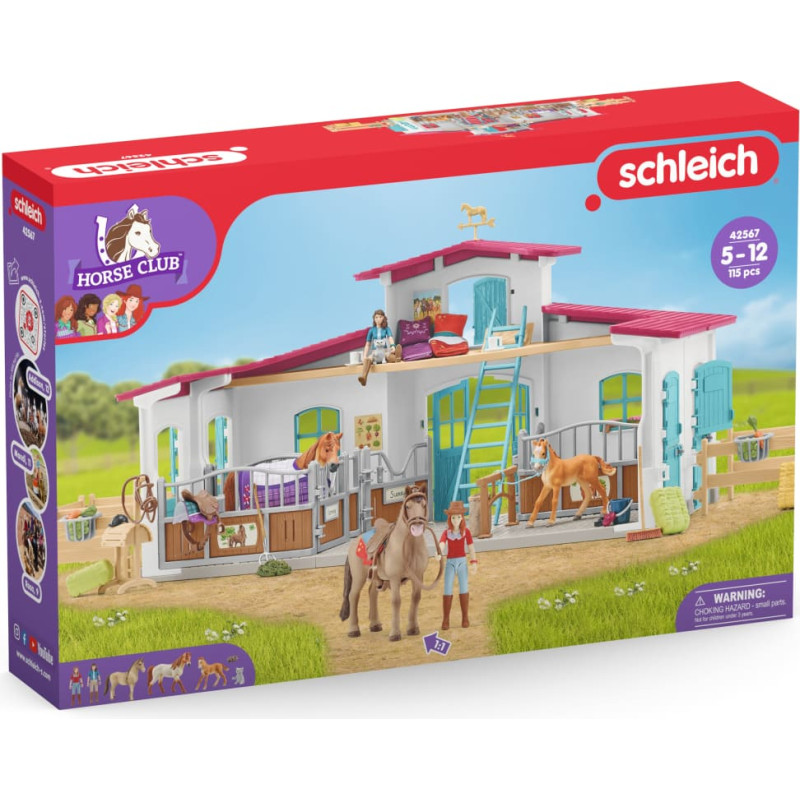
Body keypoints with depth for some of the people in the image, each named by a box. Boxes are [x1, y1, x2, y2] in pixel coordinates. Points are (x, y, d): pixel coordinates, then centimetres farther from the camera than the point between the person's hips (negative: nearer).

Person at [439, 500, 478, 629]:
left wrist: (474, 562, -5)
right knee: (447, 591, -3)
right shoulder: (446, 533, -3)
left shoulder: (466, 532, -1)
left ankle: (465, 618, 9)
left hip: (462, 562, 0)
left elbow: (471, 547, 0)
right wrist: (439, 554, -43)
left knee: (464, 589, 0)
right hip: (449, 563, 0)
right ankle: (445, 620, 3)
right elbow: (441, 544, -22)